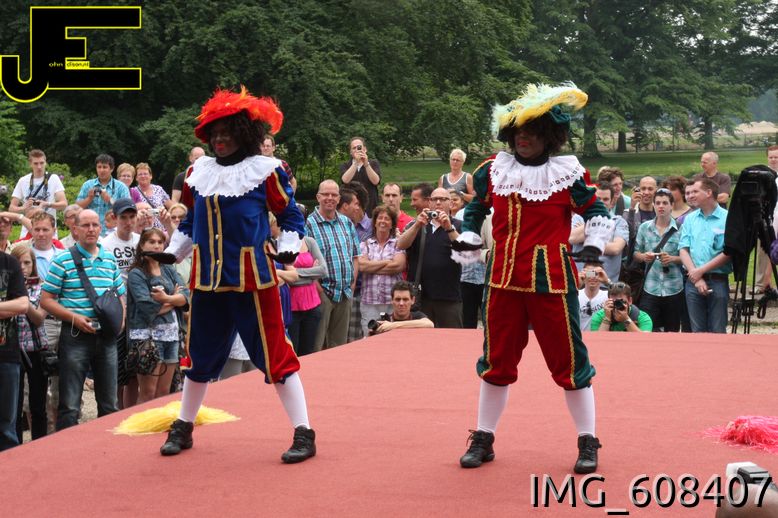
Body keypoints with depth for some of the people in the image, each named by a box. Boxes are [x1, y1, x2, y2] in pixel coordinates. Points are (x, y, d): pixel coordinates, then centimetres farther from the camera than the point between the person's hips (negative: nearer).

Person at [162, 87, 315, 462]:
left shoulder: (265, 171, -5)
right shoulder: (198, 173, 9)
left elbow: (290, 215, 1)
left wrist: (288, 247, -15)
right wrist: (171, 253, 10)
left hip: (252, 278, -5)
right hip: (207, 278, 5)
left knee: (273, 354, -5)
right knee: (200, 356, 15)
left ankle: (304, 434, -1)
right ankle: (183, 428, 29)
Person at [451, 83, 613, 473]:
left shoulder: (568, 174, -3)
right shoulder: (493, 171, 5)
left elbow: (597, 211, 7)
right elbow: (475, 209, 20)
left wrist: (593, 243, -9)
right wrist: (468, 238, 4)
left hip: (552, 278, -3)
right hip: (504, 277, 3)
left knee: (568, 359, -1)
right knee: (497, 359, 10)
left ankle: (588, 442, 9)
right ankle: (483, 439, 20)